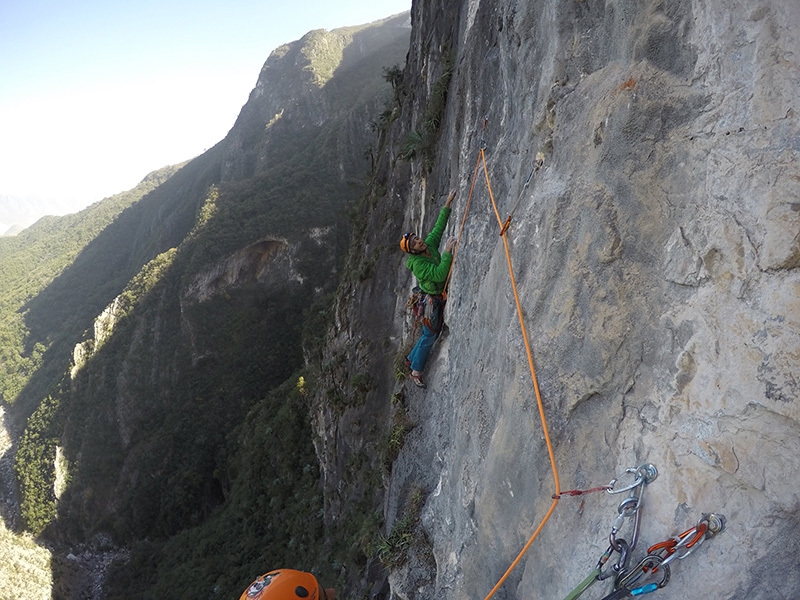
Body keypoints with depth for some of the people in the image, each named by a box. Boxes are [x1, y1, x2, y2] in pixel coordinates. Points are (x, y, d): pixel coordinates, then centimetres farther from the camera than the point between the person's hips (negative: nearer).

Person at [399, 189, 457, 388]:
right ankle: (415, 371, 16)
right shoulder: (418, 264, -25)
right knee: (429, 335, 1)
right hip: (432, 300, -8)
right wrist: (447, 252, -36)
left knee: (433, 333, 18)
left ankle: (411, 359, 36)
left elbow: (439, 227, 5)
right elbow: (440, 274, -36)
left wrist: (447, 204, 0)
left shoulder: (430, 244, -2)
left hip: (439, 298, 8)